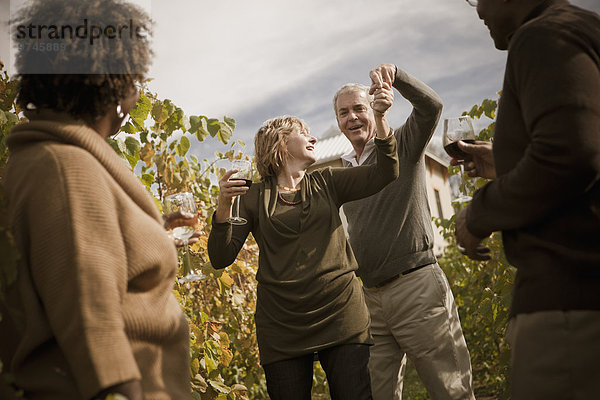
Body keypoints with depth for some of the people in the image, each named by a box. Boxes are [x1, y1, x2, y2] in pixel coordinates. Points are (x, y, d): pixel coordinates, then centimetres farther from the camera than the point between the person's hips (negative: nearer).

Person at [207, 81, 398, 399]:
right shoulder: (254, 198, 4)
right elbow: (221, 259, -2)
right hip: (282, 328, -1)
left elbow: (384, 173, 0)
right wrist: (223, 207, -18)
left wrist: (380, 118, -13)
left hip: (342, 316, 2)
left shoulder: (326, 183, 12)